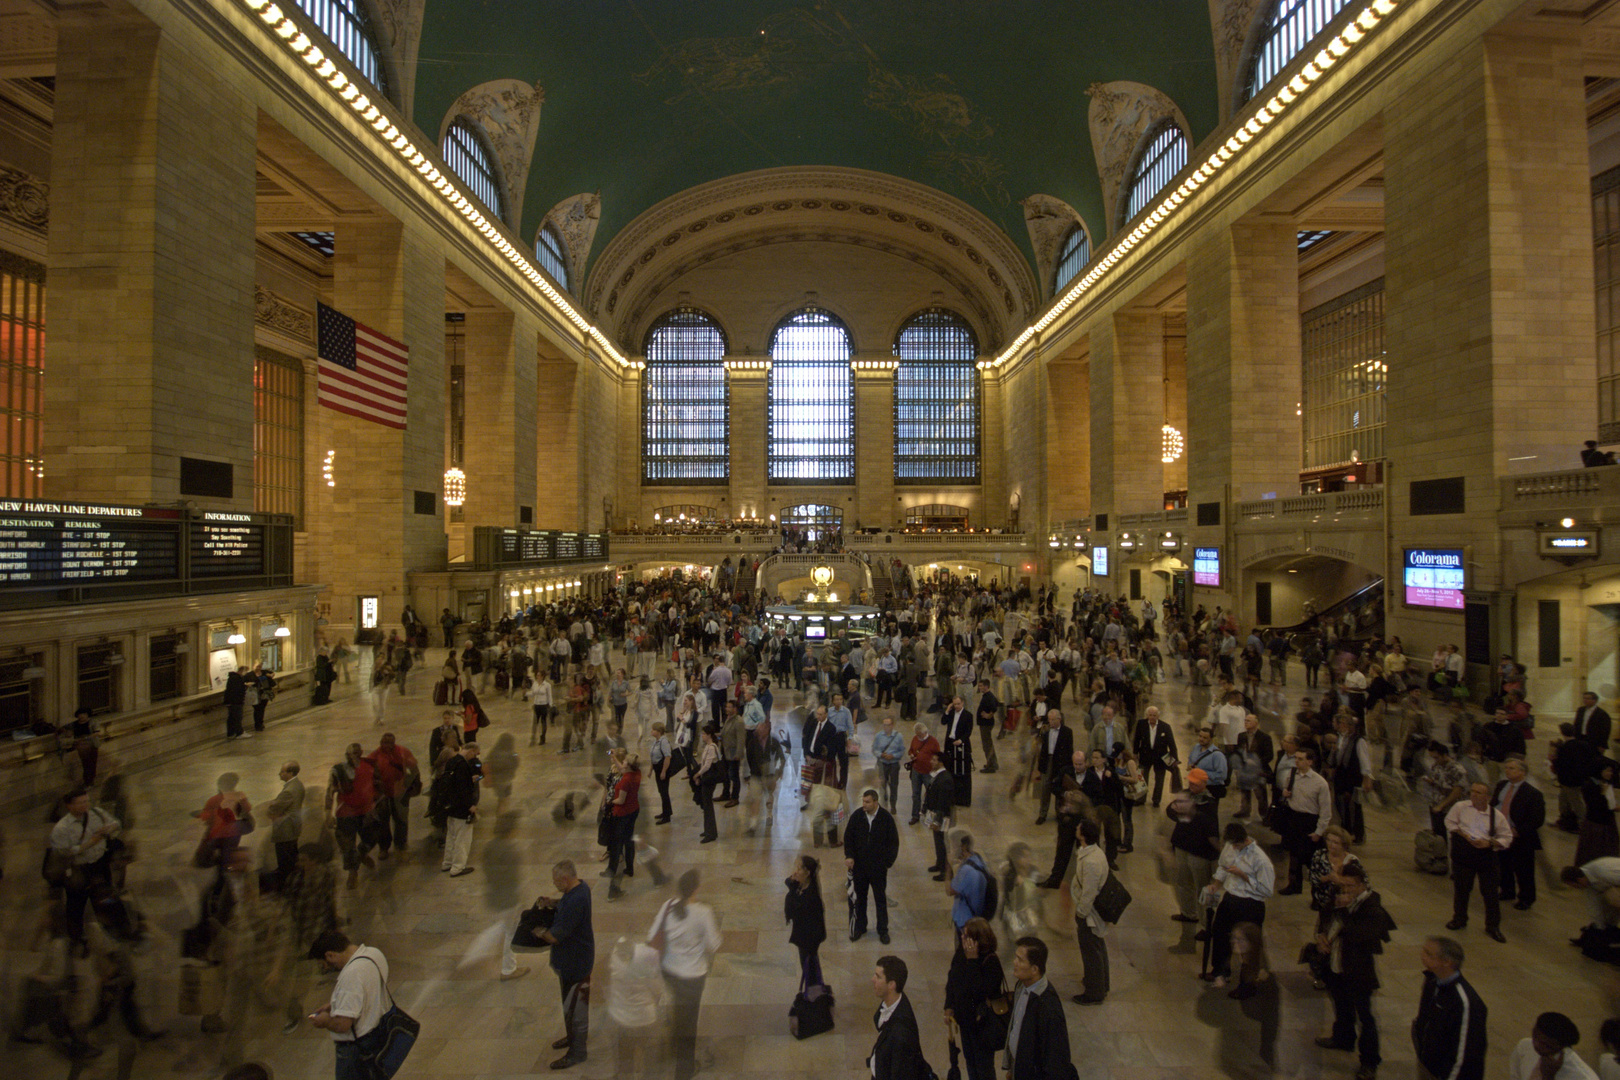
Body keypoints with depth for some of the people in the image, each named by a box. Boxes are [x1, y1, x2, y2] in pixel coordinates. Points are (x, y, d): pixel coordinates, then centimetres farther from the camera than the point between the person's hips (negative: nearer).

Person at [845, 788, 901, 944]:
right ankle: (859, 927, 32)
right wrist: (849, 856, -10)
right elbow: (848, 837, 2)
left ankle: (883, 930, 25)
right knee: (860, 897, 15)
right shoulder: (856, 816, -7)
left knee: (881, 899, 11)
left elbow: (893, 842, -5)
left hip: (878, 867, -2)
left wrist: (888, 862, -10)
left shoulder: (886, 818, -12)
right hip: (859, 866, 2)